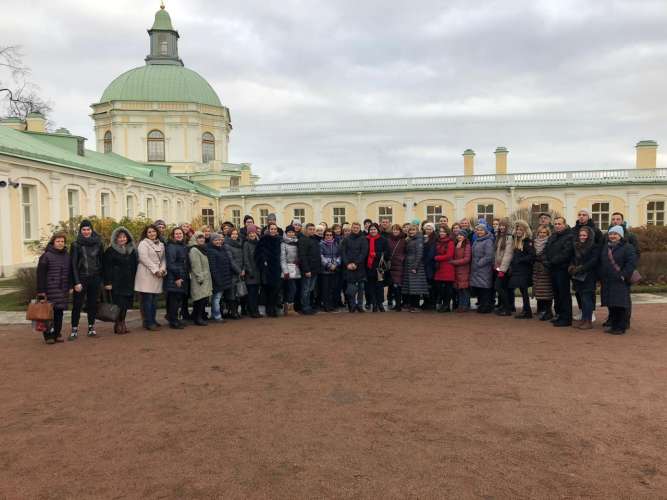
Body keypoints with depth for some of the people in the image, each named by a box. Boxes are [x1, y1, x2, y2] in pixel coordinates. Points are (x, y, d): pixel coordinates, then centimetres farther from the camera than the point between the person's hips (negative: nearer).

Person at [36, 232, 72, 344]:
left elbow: (70, 273, 17)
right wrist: (41, 291, -11)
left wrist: (70, 286, 10)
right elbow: (40, 274, -7)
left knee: (59, 312, 7)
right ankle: (48, 335, 5)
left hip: (63, 290, 5)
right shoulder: (46, 256, -4)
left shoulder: (67, 256, 12)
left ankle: (57, 334, 15)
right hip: (50, 290, -4)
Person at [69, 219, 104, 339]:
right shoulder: (76, 244, -2)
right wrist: (76, 282, -11)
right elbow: (73, 264, -4)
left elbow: (102, 261, 9)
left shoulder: (98, 243, 5)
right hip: (81, 278, -2)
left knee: (92, 304, 8)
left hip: (95, 279, 2)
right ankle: (74, 330, 5)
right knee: (77, 304, -1)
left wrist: (102, 279, 5)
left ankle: (91, 327, 17)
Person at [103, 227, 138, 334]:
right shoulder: (110, 251, -2)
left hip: (129, 283, 5)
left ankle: (122, 324, 16)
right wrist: (108, 282, -12)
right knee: (119, 304, -8)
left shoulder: (132, 250, 13)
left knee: (126, 305, 5)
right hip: (116, 283, -5)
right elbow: (107, 268, -6)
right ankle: (119, 325, 5)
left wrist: (133, 280, 13)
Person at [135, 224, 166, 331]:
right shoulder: (143, 243, -2)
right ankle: (148, 322, -3)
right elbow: (144, 258, -12)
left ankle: (153, 320, 18)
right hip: (146, 274, -6)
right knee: (147, 299, -6)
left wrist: (162, 269, -3)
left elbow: (163, 258, 15)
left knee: (154, 299, 9)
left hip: (158, 275, 6)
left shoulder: (161, 244, 18)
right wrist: (156, 270, -14)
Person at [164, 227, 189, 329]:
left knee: (181, 298, 11)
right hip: (174, 279, -8)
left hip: (183, 278, 8)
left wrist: (187, 275, 13)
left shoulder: (184, 246, 15)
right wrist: (177, 278, -18)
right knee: (174, 299, -4)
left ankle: (173, 319, 23)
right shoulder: (171, 247, -10)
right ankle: (173, 322, 4)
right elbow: (170, 263, -16)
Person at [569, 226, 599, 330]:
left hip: (588, 277, -6)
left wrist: (580, 268, -18)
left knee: (586, 298, -5)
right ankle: (583, 319, 16)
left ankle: (588, 321, 1)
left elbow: (593, 261, -15)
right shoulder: (577, 246, 15)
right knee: (582, 298, 9)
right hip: (578, 277, 6)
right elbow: (573, 259, 17)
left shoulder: (594, 247, -6)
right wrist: (571, 266, -2)